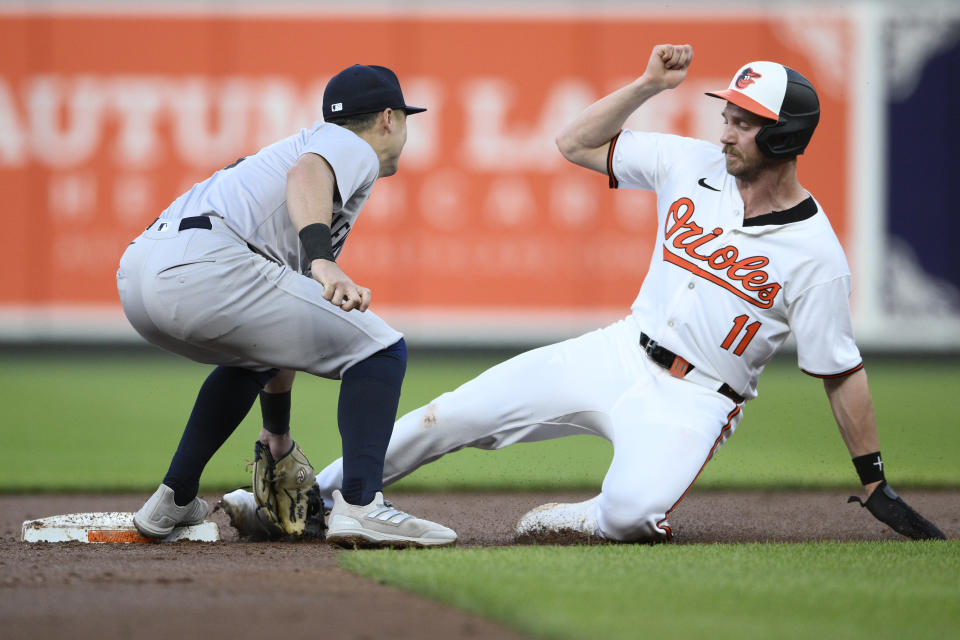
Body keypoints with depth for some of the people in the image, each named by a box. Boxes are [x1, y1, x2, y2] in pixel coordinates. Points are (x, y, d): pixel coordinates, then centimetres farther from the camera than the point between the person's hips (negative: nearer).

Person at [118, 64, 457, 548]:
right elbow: (305, 173, -15)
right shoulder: (352, 147, 13)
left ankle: (174, 500, 32)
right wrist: (322, 262, -32)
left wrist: (277, 435, 48)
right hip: (203, 264, -9)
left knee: (252, 356, 38)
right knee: (379, 350, 0)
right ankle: (359, 504, -16)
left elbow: (283, 326, 43)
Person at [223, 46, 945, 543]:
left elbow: (842, 372, -7)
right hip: (620, 352, 5)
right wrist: (647, 86, -5)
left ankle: (581, 521, -1)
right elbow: (578, 143, 7)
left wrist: (877, 484, -7)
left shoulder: (815, 253, -13)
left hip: (693, 400, -5)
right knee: (455, 414, -4)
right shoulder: (693, 165, 1)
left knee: (633, 512, -36)